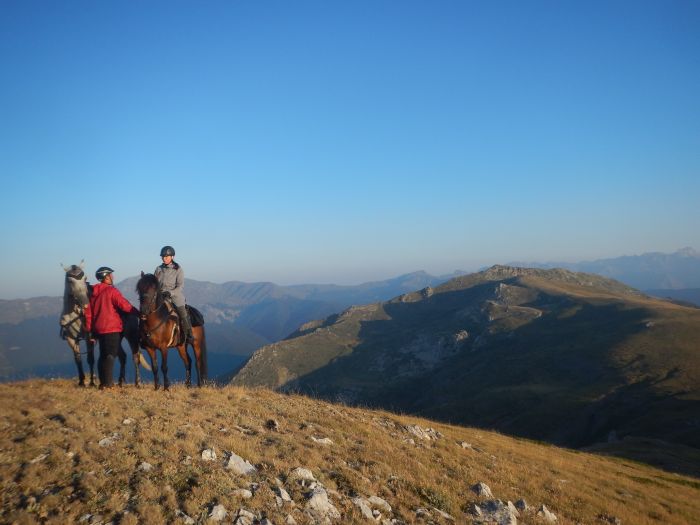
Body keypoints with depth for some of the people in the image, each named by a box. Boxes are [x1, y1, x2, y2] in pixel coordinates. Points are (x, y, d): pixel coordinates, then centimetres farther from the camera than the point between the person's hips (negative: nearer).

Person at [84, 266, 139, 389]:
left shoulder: (93, 293, 12)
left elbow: (88, 313, 14)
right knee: (111, 355, -4)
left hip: (98, 329, 7)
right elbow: (124, 305, -19)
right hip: (112, 328, -7)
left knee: (103, 355, 16)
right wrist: (138, 313, -11)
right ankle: (107, 383, -8)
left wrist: (90, 331, 17)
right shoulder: (112, 290, -10)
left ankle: (103, 382, 20)